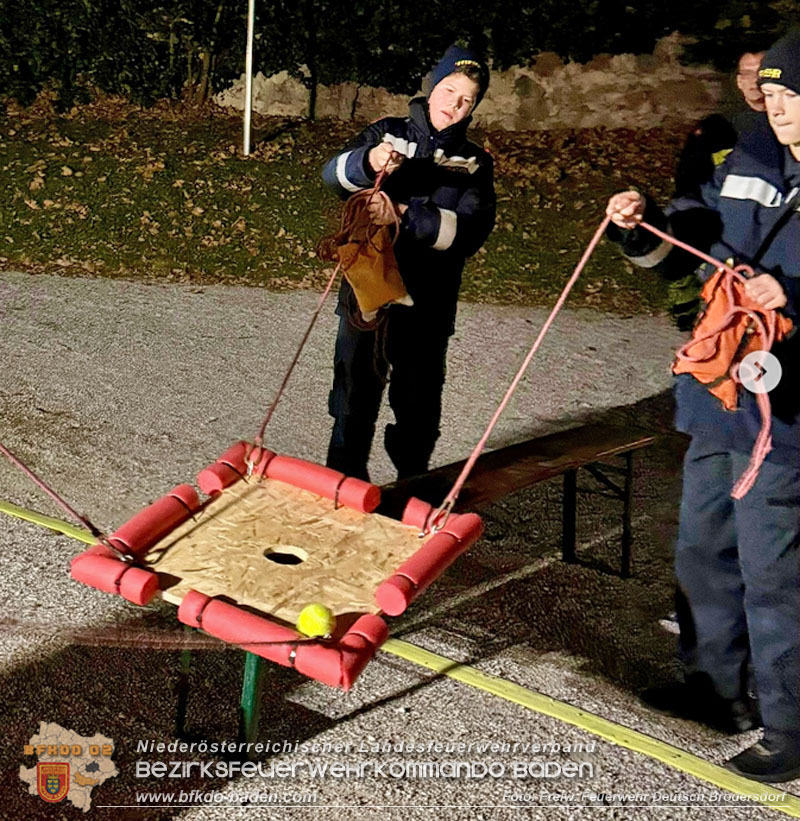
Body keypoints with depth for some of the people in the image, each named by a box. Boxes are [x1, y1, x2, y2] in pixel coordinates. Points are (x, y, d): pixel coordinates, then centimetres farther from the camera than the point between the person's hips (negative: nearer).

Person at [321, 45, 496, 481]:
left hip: (427, 303, 0)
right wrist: (368, 161, -28)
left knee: (419, 404, 11)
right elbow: (334, 173, -7)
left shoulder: (474, 164, 5)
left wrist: (403, 214, -21)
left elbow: (468, 231, -11)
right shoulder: (390, 132, 6)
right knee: (354, 394, 8)